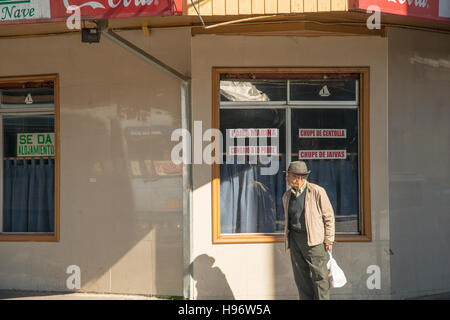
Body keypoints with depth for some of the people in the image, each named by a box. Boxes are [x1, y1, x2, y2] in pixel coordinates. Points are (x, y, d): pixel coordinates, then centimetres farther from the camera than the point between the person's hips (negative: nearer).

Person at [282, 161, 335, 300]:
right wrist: (288, 241, 15)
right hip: (294, 239, 5)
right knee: (301, 278, 5)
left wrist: (329, 240, -4)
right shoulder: (287, 196, 12)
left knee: (319, 277, -7)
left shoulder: (317, 192, -4)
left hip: (313, 239, -5)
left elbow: (329, 216, -1)